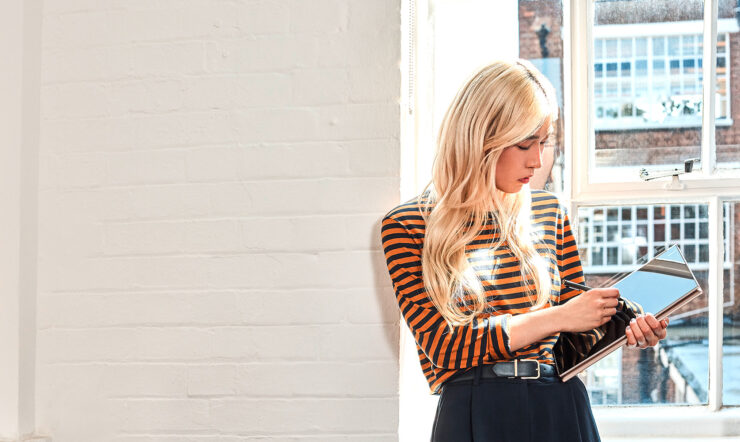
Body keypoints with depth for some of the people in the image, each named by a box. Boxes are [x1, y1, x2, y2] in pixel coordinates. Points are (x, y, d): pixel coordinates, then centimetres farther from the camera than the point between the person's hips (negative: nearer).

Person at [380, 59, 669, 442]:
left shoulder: (548, 212, 10)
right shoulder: (406, 226, -3)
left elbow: (576, 338, 15)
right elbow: (442, 347, -11)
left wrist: (624, 331, -7)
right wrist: (554, 318, -15)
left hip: (564, 409, 4)